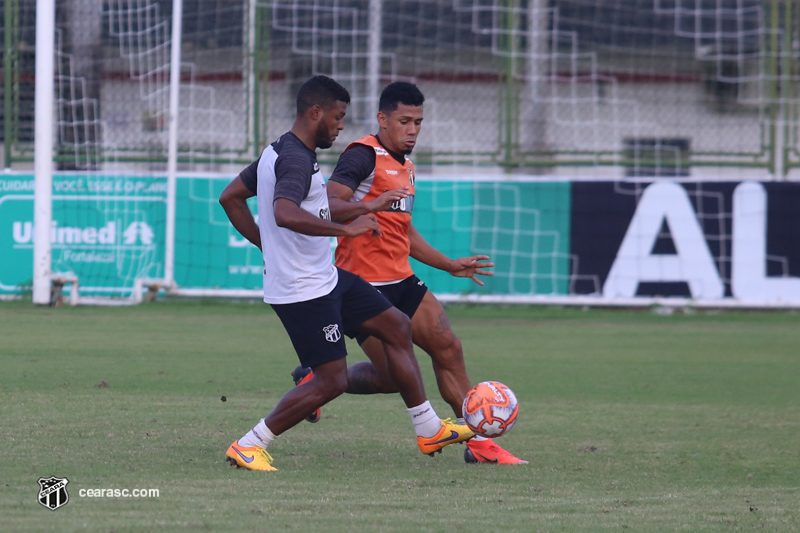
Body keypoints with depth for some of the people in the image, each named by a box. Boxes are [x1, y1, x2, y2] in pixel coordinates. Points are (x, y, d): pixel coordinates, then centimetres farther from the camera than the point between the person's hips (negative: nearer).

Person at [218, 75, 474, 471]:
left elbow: (230, 197, 21)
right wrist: (346, 229, -37)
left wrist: (268, 246, 20)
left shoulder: (277, 152, 11)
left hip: (326, 278, 11)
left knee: (397, 327, 13)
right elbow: (285, 214, -40)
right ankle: (248, 446, 1)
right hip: (305, 291, -11)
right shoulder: (296, 160, -21)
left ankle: (429, 431, 20)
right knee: (331, 381, -8)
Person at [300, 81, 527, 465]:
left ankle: (479, 444, 4)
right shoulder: (364, 156, -12)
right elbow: (328, 206, -24)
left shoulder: (404, 165, 18)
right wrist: (370, 205, -40)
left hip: (400, 282, 9)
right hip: (365, 285, -9)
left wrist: (451, 265, 30)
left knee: (448, 347, -1)